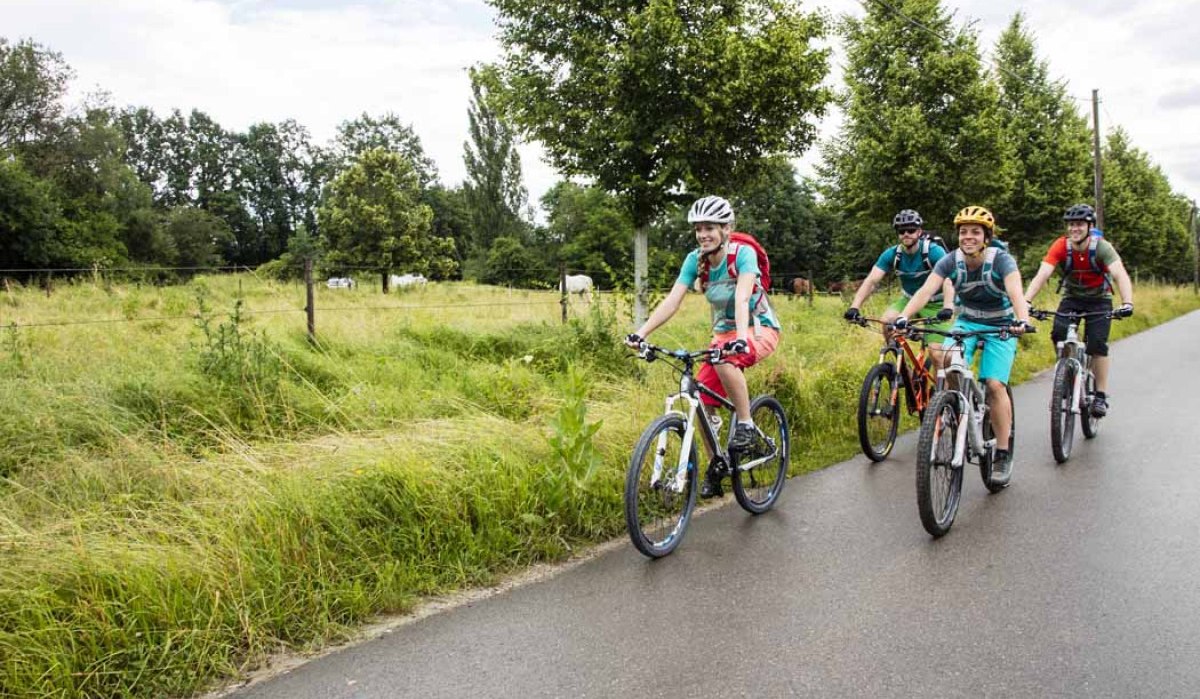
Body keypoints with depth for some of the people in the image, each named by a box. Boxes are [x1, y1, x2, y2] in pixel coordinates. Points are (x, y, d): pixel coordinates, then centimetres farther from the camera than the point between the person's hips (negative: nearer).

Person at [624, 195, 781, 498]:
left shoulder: (743, 254, -20)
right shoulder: (695, 259, -7)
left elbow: (742, 298, -35)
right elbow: (672, 301, -16)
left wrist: (741, 338, -51)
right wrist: (641, 332, -29)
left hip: (760, 329, -5)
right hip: (724, 332, 6)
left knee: (724, 359, -37)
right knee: (701, 401, -6)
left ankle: (746, 425, -19)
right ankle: (716, 467, 12)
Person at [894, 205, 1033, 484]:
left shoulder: (1001, 260, -21)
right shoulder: (951, 261, -14)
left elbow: (1016, 293, -37)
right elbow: (925, 291, -27)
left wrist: (1022, 320, -58)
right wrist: (903, 317, -45)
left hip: (1000, 326, -3)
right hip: (966, 322, 3)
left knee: (995, 384, -17)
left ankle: (1003, 454, -4)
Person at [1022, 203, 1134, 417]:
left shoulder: (1101, 247, -23)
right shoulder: (1061, 246, -19)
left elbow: (1120, 275, -35)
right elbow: (1042, 275, -29)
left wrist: (1127, 303, -52)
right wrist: (1025, 301, -44)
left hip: (1099, 300, -2)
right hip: (1071, 298, 2)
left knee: (1097, 343, -17)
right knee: (1059, 333, -22)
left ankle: (1101, 396, -5)